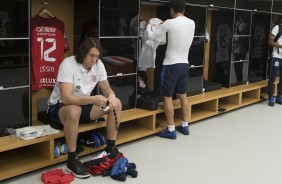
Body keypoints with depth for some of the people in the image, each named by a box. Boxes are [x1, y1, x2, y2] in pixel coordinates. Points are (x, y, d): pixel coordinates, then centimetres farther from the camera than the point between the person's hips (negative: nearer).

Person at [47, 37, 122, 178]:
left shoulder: (98, 64, -7)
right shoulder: (68, 64, -26)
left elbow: (106, 88, 0)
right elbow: (66, 98, -35)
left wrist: (111, 95, -25)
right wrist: (92, 99, -47)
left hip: (83, 105, 7)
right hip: (59, 107, -6)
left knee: (116, 103, -10)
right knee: (74, 111, -41)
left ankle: (110, 148, 1)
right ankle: (72, 160, -27)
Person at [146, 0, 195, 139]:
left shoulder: (170, 23, -14)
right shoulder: (192, 23, 3)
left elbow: (152, 37, -3)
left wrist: (148, 26, 17)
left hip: (171, 65, -6)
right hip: (184, 64, 6)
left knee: (167, 97, 2)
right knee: (183, 95, 16)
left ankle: (171, 130, 5)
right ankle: (185, 126, 24)